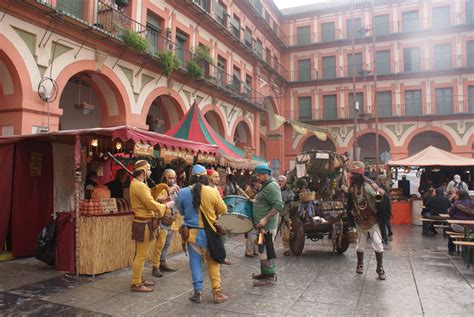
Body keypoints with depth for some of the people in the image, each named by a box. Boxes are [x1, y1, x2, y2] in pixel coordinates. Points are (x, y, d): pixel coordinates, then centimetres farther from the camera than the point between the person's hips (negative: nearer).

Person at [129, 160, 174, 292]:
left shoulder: (136, 183, 13)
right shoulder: (139, 185, -20)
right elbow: (151, 204, -22)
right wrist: (166, 206, -7)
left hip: (142, 222, 11)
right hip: (143, 224, -11)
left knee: (141, 254, 18)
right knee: (141, 255, -3)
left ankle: (138, 279, 29)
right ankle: (136, 284, 4)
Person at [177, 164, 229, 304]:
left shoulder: (183, 192, -5)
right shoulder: (213, 191, -12)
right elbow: (223, 210, -1)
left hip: (192, 232, 1)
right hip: (209, 231, -1)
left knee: (195, 262, 10)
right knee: (213, 262, 10)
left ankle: (198, 293, 14)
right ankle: (217, 292, 14)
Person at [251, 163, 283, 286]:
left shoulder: (272, 186, -18)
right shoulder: (266, 185, 14)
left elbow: (278, 206, -26)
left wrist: (265, 219, -29)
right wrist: (255, 202, 15)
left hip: (267, 226, -10)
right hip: (263, 225, 10)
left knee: (265, 250, -4)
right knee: (264, 249, 17)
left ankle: (269, 277, 5)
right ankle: (266, 272, 28)